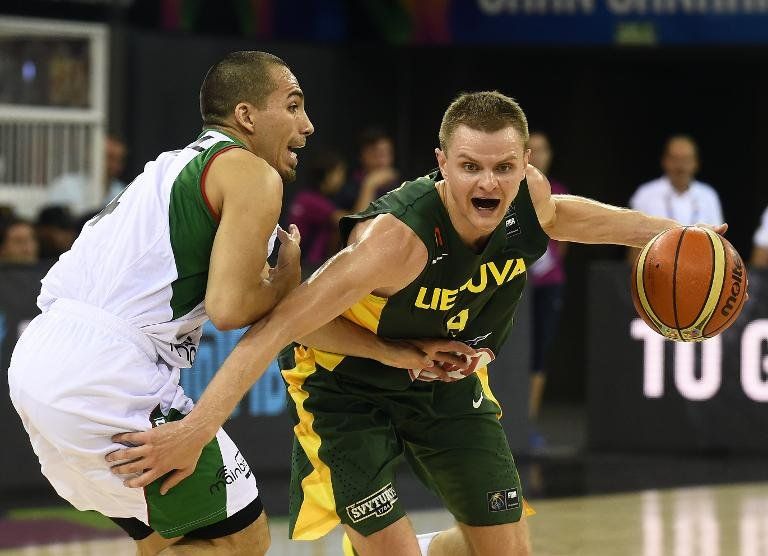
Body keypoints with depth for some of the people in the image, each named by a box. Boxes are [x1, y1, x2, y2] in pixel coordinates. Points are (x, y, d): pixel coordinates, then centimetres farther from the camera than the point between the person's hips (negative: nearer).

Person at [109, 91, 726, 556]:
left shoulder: (530, 197, -20)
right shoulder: (398, 238, -39)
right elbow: (281, 325, -41)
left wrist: (667, 231, 11)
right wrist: (197, 428, -47)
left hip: (447, 380, 6)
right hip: (349, 388, -6)